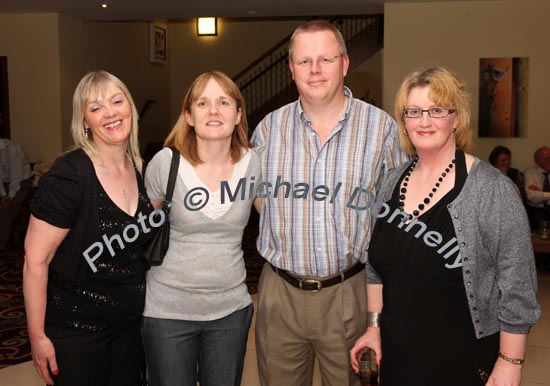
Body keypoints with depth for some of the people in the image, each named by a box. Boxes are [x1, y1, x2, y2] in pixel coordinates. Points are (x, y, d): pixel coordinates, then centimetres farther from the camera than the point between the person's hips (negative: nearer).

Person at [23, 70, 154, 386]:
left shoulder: (142, 169, 0)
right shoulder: (69, 176, -19)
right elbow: (35, 260, -17)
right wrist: (38, 336, -14)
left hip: (131, 325, 6)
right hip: (75, 333, -6)